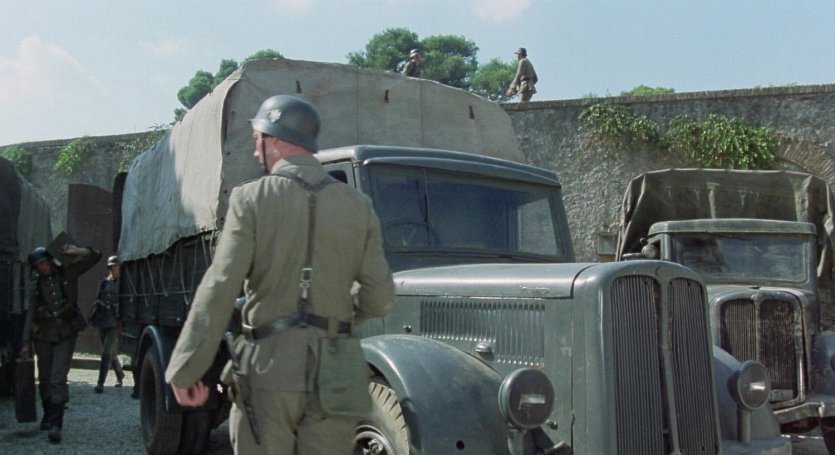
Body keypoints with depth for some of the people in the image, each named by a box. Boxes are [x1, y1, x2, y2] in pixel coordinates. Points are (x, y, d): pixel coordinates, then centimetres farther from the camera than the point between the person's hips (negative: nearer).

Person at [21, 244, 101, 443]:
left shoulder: (67, 273, 2)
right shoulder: (38, 284, 7)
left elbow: (95, 256, -1)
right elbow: (30, 314, 8)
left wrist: (72, 251, -15)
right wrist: (26, 342, 4)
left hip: (65, 335, -3)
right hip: (43, 336, 3)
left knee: (58, 378, -13)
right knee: (45, 379, 12)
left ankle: (56, 424, -16)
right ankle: (48, 417, 32)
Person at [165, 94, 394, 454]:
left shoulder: (251, 199, -3)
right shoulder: (358, 206, 5)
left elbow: (218, 292, -10)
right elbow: (379, 297, 3)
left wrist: (185, 370, -6)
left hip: (268, 368, -2)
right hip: (334, 374, 3)